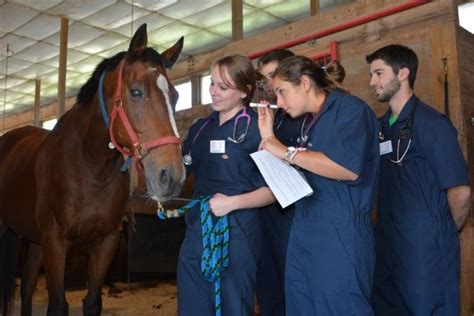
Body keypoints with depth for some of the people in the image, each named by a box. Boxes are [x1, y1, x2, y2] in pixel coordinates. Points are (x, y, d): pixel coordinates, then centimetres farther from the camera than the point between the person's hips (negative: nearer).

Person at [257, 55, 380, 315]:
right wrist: (269, 138, 11)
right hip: (303, 233, 9)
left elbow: (349, 168, -23)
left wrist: (286, 152, -15)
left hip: (339, 234, -8)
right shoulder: (308, 121, 18)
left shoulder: (351, 109, -7)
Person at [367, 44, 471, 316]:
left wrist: (446, 234, -3)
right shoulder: (380, 126, 8)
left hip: (427, 249, -7)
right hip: (387, 245, 7)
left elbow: (460, 192, -17)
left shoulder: (431, 123, -14)